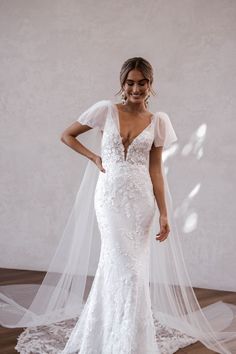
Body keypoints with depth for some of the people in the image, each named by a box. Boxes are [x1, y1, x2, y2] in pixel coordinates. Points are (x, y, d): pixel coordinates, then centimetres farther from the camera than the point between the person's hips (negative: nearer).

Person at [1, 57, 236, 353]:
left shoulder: (158, 121, 5)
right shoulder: (106, 110, -1)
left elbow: (156, 171, 4)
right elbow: (67, 135, 8)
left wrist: (164, 214, 0)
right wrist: (95, 158, -1)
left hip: (141, 200, 2)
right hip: (110, 197, -2)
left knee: (114, 266, 12)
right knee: (128, 270, -6)